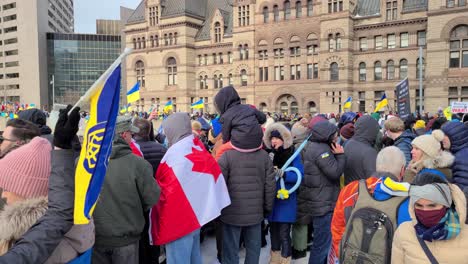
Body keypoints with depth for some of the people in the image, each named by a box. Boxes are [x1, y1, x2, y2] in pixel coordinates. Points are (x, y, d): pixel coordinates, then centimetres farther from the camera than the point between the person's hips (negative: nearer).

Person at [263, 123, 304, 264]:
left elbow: (299, 175, -17)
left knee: (284, 233, -2)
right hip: (271, 199, 5)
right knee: (273, 230, 18)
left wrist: (283, 174, -29)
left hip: (286, 200, -5)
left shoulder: (293, 154, -7)